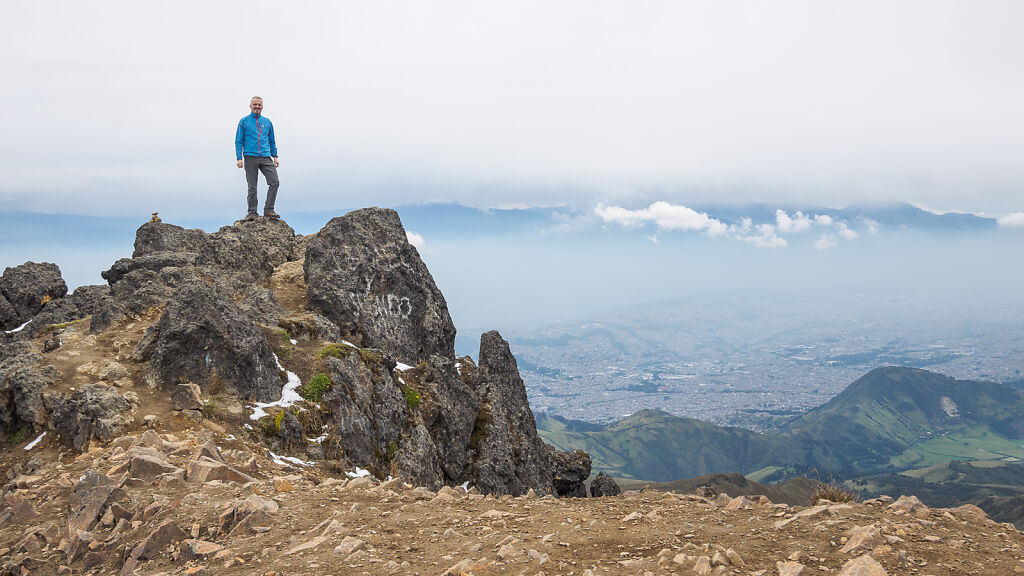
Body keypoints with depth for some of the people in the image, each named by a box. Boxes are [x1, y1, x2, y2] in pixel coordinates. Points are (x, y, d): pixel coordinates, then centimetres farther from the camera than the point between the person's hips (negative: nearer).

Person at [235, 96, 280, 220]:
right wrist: (239, 158, -7)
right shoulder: (243, 122, 6)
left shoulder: (267, 122, 15)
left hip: (266, 158, 3)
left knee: (275, 182, -12)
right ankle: (252, 213, 7)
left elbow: (272, 141, 20)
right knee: (252, 187, -1)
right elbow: (239, 142, 3)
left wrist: (275, 156, 10)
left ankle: (268, 209, -6)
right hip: (250, 158, -3)